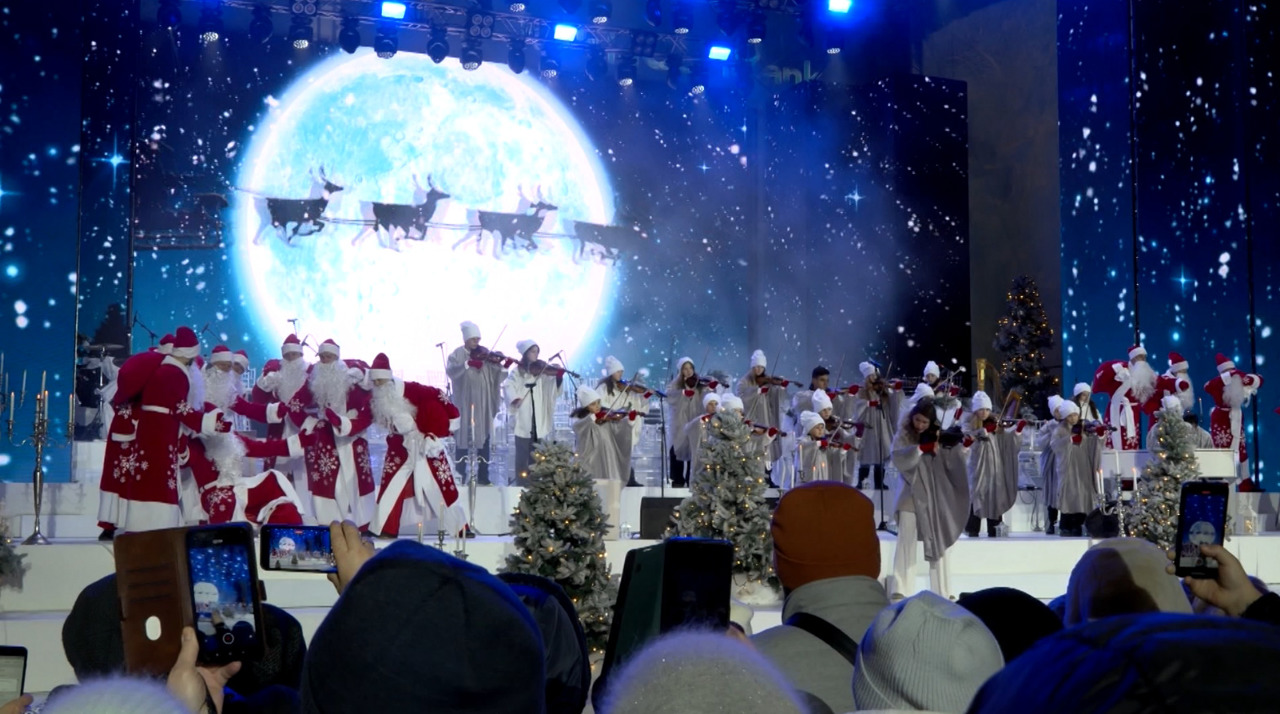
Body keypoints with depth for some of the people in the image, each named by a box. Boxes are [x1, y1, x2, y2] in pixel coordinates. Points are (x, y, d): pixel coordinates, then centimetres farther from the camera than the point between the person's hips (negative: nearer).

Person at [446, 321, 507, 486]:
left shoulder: (485, 356, 7)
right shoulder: (456, 355, 0)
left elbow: (496, 375, -1)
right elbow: (450, 370, -20)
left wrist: (504, 367, -22)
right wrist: (468, 364, -32)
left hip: (483, 405, 3)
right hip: (464, 405, -3)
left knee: (483, 440, 5)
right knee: (463, 439, 1)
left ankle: (483, 476, 11)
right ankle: (460, 476, 9)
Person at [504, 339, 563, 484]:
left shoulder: (541, 371, 9)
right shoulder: (516, 372, 1)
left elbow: (553, 388, -2)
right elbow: (508, 387, -13)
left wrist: (558, 376, -21)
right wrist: (514, 399, -32)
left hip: (539, 421, 3)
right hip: (523, 420, -3)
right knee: (522, 454, -1)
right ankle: (522, 485, 5)